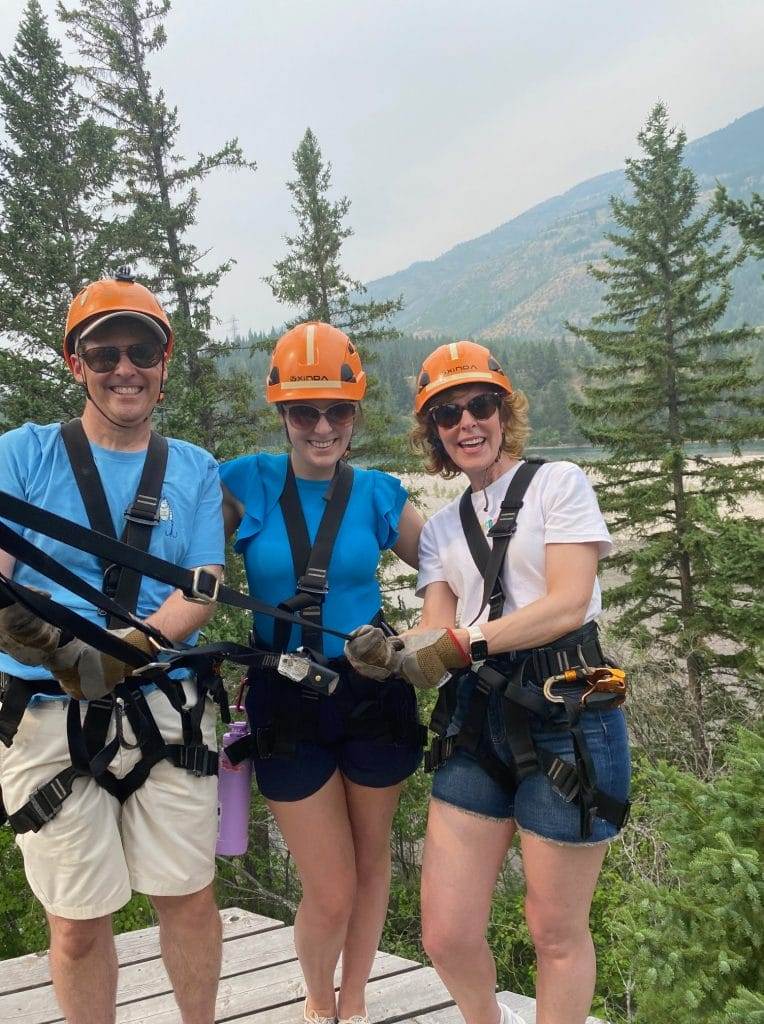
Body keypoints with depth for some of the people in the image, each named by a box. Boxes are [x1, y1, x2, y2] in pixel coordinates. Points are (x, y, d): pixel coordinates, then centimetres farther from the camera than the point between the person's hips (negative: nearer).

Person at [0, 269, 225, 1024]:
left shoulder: (195, 471, 5)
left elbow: (201, 591, -2)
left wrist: (120, 652, -20)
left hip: (167, 710, 2)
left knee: (188, 898, 13)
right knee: (77, 924, 9)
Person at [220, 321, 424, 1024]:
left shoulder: (378, 494, -2)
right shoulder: (246, 485, -6)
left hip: (373, 694, 2)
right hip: (288, 703, -1)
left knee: (371, 863, 17)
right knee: (330, 892, 4)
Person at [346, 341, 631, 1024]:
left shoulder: (558, 484, 1)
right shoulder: (441, 529, 15)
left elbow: (568, 604, -11)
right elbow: (437, 634, 5)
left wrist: (461, 643, -18)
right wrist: (396, 655, -17)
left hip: (566, 715, -4)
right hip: (475, 720, 4)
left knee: (557, 934, 7)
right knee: (446, 936, 6)